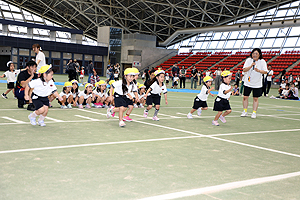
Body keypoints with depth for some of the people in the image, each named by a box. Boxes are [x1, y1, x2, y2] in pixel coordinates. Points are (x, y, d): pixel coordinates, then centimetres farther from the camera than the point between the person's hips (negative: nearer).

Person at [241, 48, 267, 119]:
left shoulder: (262, 61, -7)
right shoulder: (248, 60, -4)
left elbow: (265, 72, -11)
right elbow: (244, 70, -11)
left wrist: (258, 70, -29)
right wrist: (251, 66, -26)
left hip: (257, 84, -1)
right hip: (248, 82, 1)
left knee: (255, 98, 3)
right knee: (245, 97, 3)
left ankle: (254, 113, 13)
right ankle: (245, 111, 18)